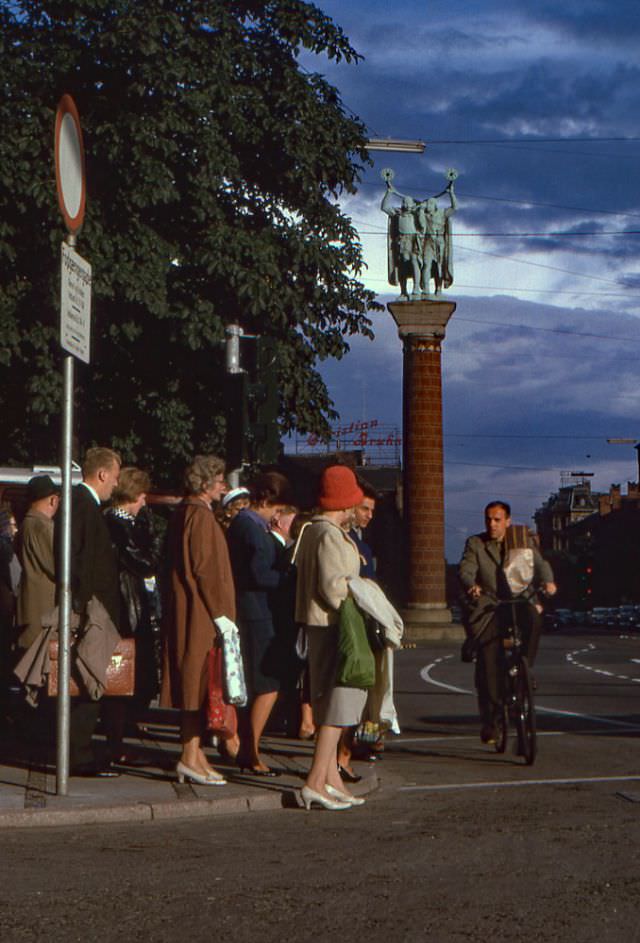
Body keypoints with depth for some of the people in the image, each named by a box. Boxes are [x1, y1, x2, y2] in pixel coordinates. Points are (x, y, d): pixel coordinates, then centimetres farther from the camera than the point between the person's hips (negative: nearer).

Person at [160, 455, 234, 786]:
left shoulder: (183, 512, 15)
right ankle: (191, 755, -5)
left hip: (184, 607, 10)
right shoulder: (201, 515, -15)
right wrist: (220, 612, -17)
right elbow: (206, 568, -19)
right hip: (200, 610, -10)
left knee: (194, 681, 11)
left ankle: (193, 752, 15)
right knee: (199, 679, -7)